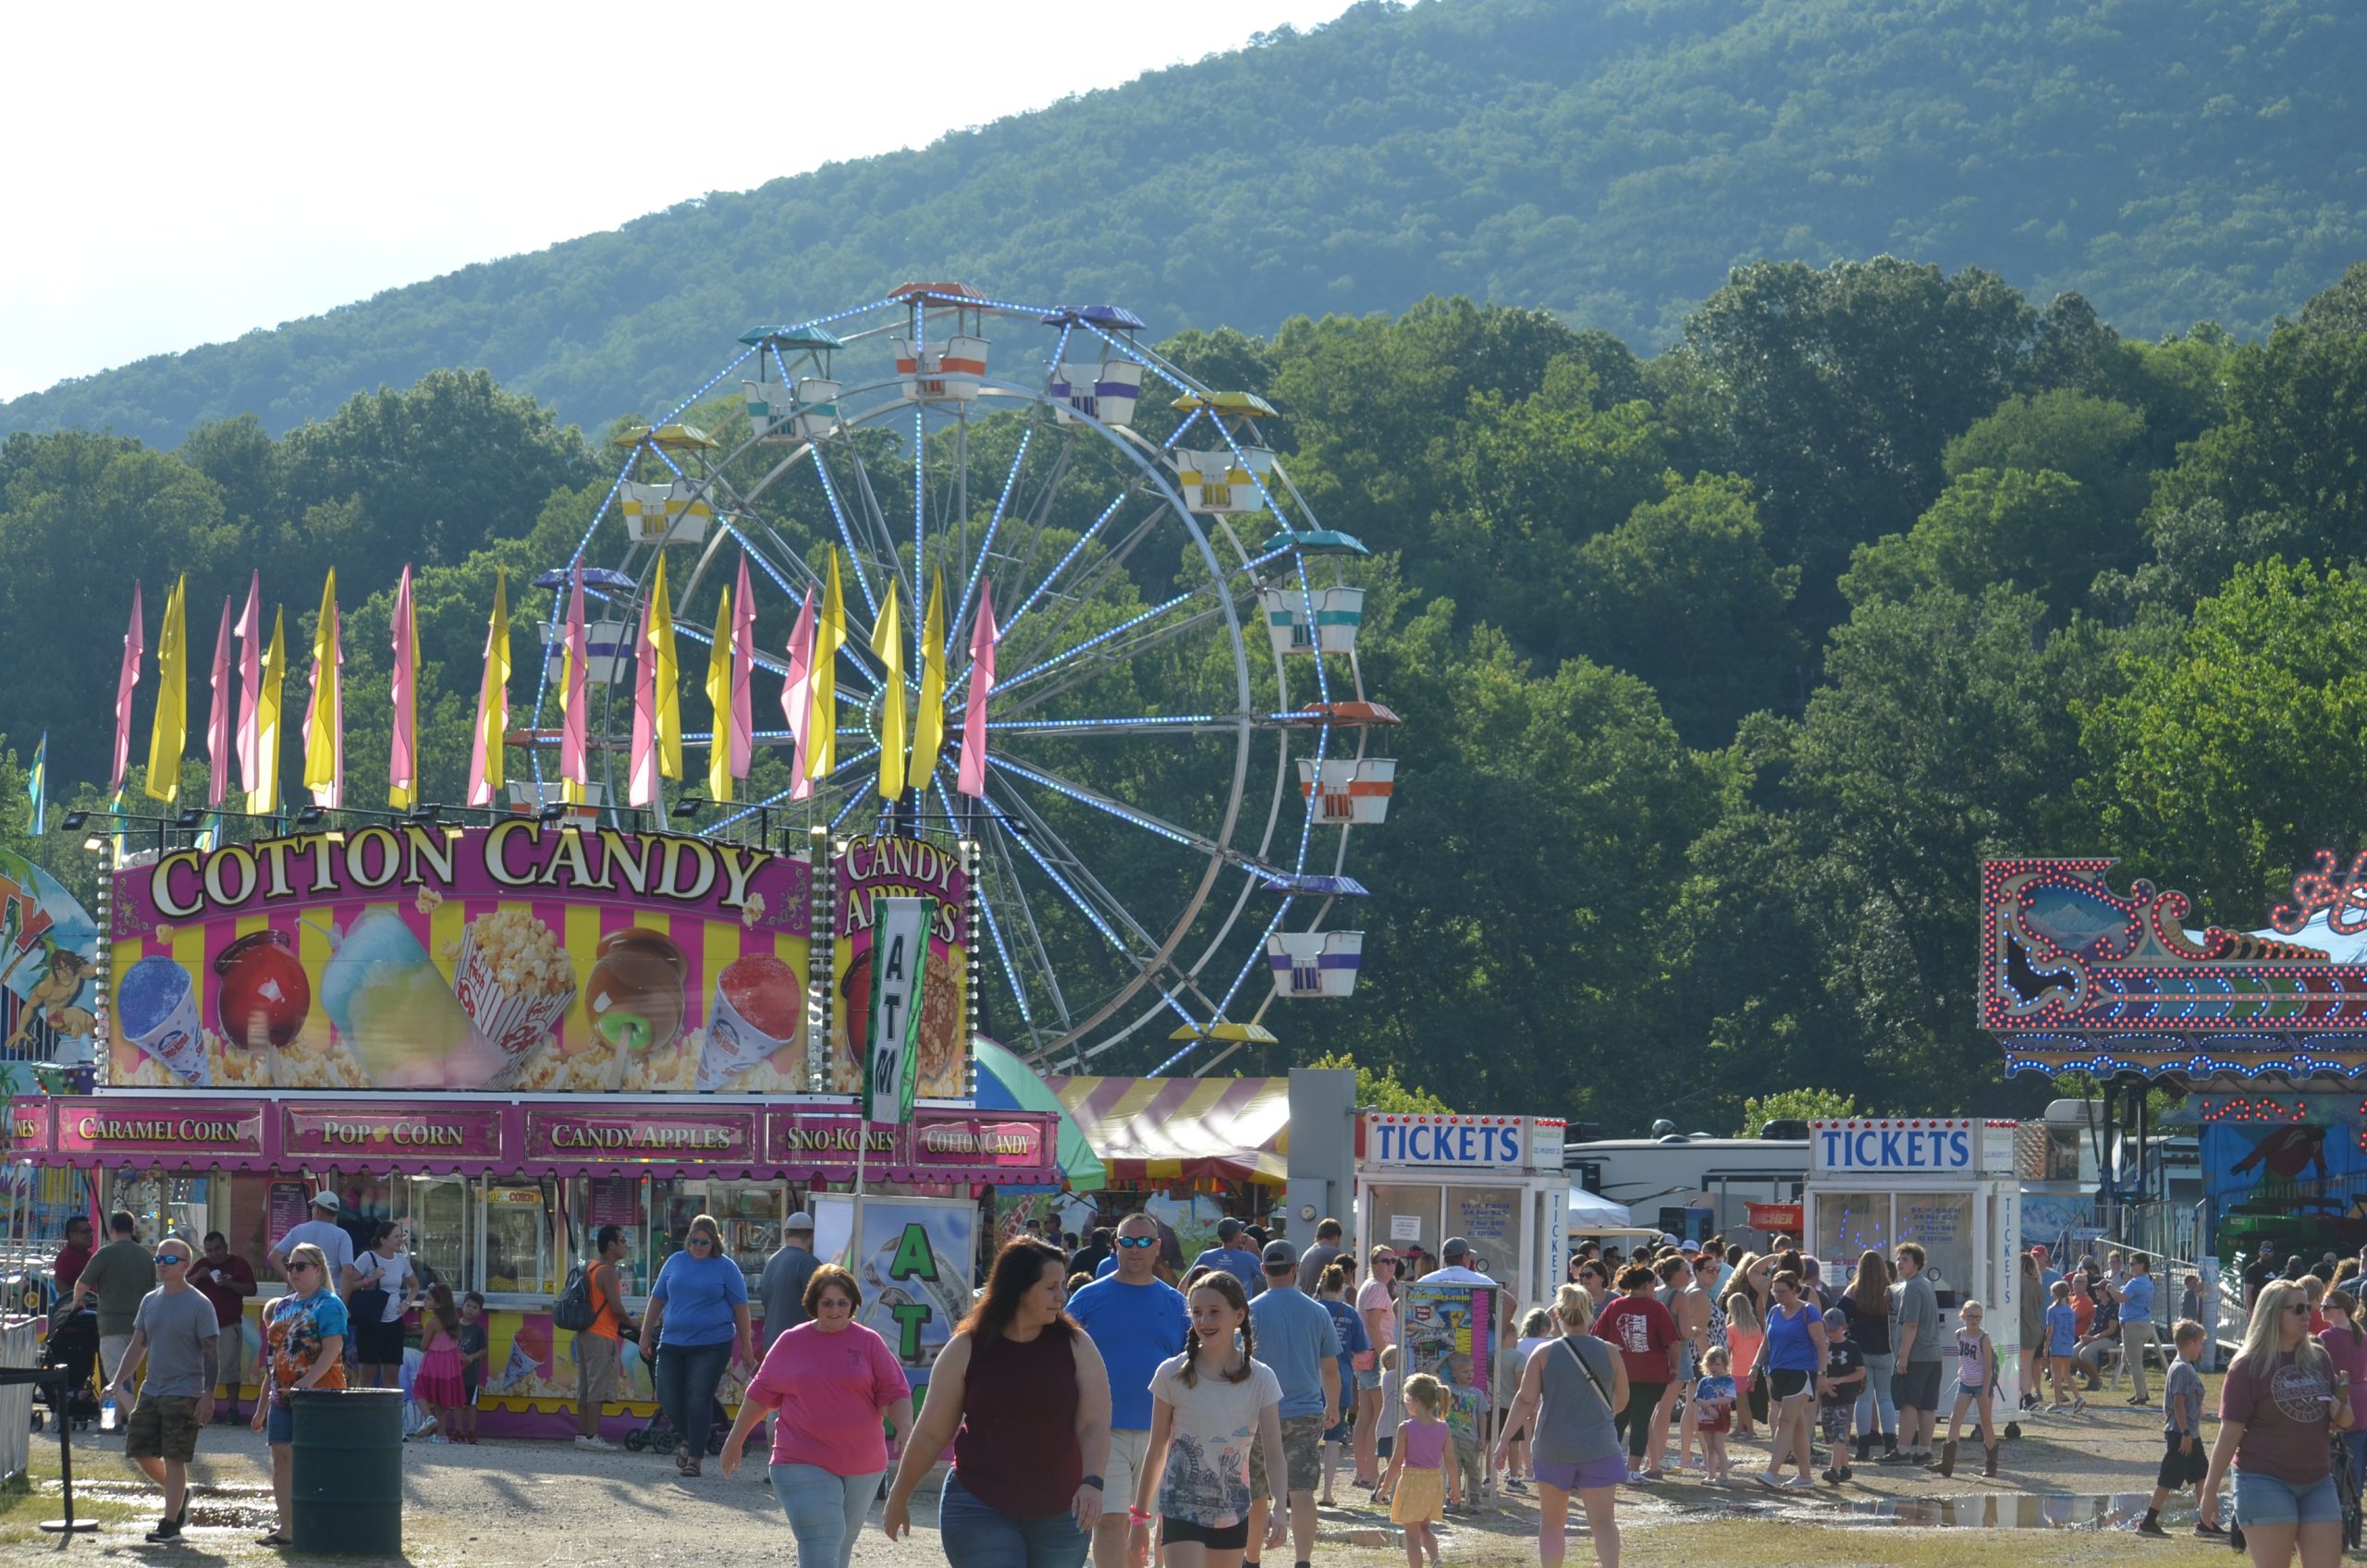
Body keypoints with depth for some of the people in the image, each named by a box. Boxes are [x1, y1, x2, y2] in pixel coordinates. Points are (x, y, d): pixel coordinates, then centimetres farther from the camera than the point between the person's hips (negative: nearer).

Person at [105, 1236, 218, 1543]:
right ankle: (179, 1493, 30)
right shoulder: (150, 1302, 10)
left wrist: (208, 1396, -17)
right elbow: (137, 1346, 18)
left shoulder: (199, 1305, -9)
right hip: (151, 1391, 7)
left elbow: (210, 1353, -10)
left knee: (174, 1457, -6)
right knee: (139, 1451, 7)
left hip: (184, 1394, -7)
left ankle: (171, 1524, 2)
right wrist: (117, 1382, 10)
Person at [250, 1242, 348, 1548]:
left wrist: (306, 1383, -27)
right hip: (283, 1394, 8)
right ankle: (285, 1527, 7)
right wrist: (263, 1403, 18)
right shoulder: (283, 1306, 17)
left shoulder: (328, 1305, -7)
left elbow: (333, 1349, -18)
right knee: (282, 1457, 4)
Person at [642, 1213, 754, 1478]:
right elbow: (657, 1299, 15)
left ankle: (694, 1457, -1)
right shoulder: (676, 1262, 9)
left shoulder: (726, 1267, 0)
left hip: (712, 1344, -4)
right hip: (672, 1343, 4)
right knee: (668, 1396, 4)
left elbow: (740, 1307, 1)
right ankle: (686, 1440, 30)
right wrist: (646, 1333, 12)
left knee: (699, 1399, -6)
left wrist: (746, 1346, -1)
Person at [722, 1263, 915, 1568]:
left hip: (862, 1465, 2)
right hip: (804, 1464, -2)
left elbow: (895, 1393, -2)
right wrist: (735, 1441, 14)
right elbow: (760, 1393, 11)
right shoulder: (791, 1343, 3)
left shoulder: (869, 1343, 2)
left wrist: (905, 1431, -20)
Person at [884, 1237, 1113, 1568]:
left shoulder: (1075, 1345, 1)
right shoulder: (966, 1349, -3)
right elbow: (931, 1434, 4)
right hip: (980, 1509, -2)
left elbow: (1094, 1425, -7)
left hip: (1060, 1513, 2)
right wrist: (898, 1499, 10)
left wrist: (1092, 1482, -24)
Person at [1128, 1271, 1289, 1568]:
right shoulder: (1173, 1374, -6)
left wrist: (1280, 1510, -22)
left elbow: (1273, 1454, -6)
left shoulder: (1260, 1379, -4)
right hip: (1182, 1508, -3)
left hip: (1232, 1511, 3)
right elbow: (1157, 1450, 3)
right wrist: (1139, 1516, 5)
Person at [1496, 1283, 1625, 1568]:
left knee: (1551, 1522, 14)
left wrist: (1504, 1440, -2)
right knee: (1603, 1521, -4)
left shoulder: (1544, 1354, -3)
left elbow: (1525, 1400, -7)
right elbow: (1621, 1401, 12)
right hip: (1598, 1447, 0)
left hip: (1553, 1448, 0)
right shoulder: (1609, 1353, 1)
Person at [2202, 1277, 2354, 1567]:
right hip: (2266, 1482, -6)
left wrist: (2342, 1414, -4)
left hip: (2317, 1483, 6)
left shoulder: (2318, 1358, 10)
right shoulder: (2248, 1367, -6)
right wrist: (2210, 1491, -8)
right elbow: (2229, 1434, -7)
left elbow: (2344, 1418, 21)